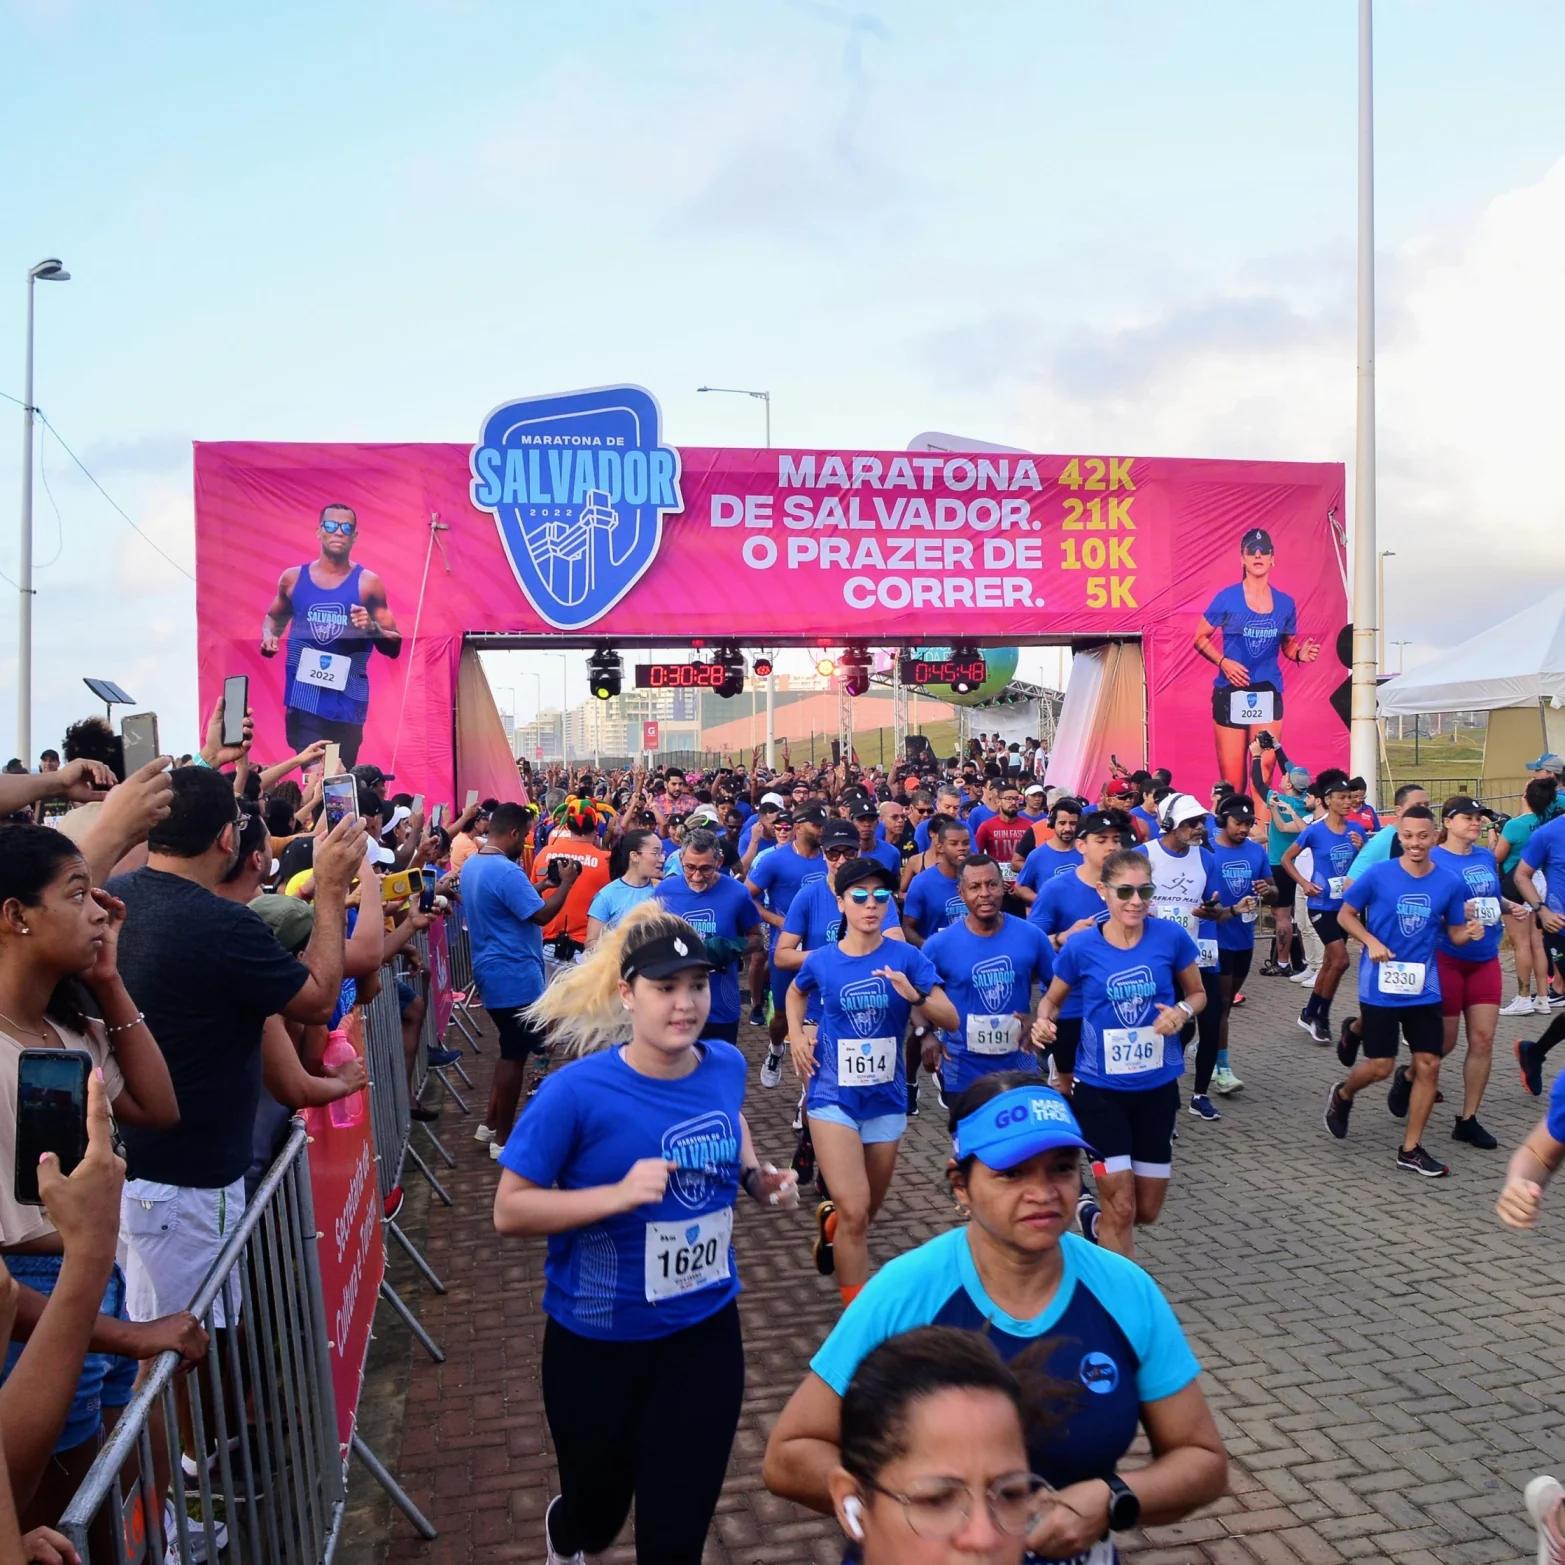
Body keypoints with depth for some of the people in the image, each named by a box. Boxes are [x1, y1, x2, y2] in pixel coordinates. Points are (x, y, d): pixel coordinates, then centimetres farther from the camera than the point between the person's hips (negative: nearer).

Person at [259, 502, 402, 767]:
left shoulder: (368, 583, 0)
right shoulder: (293, 578, 6)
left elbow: (394, 647, 1)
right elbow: (274, 617, 26)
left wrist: (372, 628, -18)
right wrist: (269, 637, 4)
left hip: (347, 700, -1)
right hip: (302, 697, 1)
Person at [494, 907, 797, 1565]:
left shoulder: (725, 1065, -7)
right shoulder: (577, 1091, -22)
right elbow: (509, 1210, -18)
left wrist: (757, 1177, -3)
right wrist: (619, 1193, -31)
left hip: (706, 1331, 3)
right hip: (596, 1341, -3)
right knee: (598, 1510, 21)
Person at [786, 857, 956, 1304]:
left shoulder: (906, 957, -8)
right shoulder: (821, 960, -6)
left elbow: (951, 1019, -9)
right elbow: (796, 992, 18)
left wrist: (915, 996, -27)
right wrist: (795, 1035, 2)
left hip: (886, 1098, 2)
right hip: (834, 1097, -2)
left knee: (867, 1211, 19)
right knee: (855, 1212, -13)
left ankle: (829, 1221, 54)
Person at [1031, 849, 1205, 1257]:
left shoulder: (1171, 936, -10)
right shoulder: (1080, 946, -12)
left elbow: (1197, 994, 5)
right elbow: (1052, 1000, 4)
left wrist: (1183, 1012, -17)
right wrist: (1043, 1022, -19)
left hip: (1157, 1086, 2)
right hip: (1099, 1089, -2)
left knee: (1147, 1211, 14)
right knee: (1122, 1208, 0)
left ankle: (1094, 1222, 46)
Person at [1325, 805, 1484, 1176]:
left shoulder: (1449, 883, -1)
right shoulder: (1378, 875, -10)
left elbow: (1455, 934, 8)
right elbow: (1345, 915, 0)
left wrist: (1471, 933, -15)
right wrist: (1371, 941, -17)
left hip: (1424, 988, 3)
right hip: (1380, 986, -3)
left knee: (1429, 1064, 0)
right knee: (1381, 1066, 0)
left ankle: (1411, 1149, 13)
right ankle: (1342, 1095, 34)